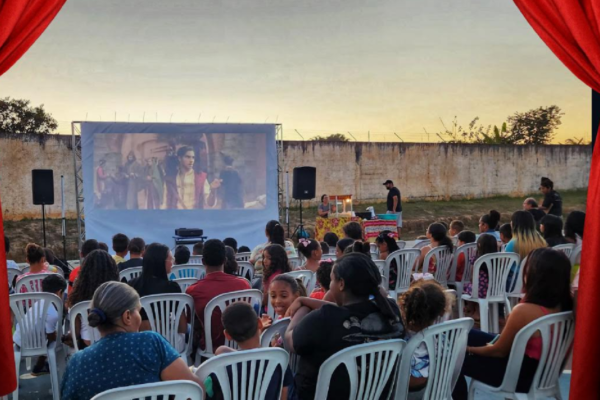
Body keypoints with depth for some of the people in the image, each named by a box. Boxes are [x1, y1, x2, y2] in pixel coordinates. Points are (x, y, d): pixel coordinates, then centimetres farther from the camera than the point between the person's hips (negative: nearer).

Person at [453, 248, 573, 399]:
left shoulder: (524, 310, -33)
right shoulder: (564, 305, -9)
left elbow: (499, 351, -15)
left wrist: (468, 349, -2)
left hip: (520, 375, -8)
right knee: (464, 333, 18)